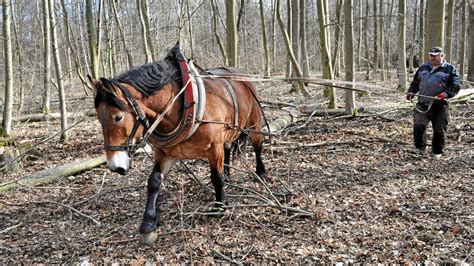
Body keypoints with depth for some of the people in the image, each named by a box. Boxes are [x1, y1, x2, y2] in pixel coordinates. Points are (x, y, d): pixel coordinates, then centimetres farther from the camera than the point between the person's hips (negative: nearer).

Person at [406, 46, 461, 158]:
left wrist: (446, 93, -20)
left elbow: (456, 85, -4)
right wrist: (411, 91, 7)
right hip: (422, 104, 3)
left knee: (439, 130, 6)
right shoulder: (423, 68, 15)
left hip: (439, 106, -3)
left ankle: (437, 152, 22)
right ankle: (419, 148, 12)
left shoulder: (450, 69, 2)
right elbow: (415, 82, 24)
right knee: (418, 126, -7)